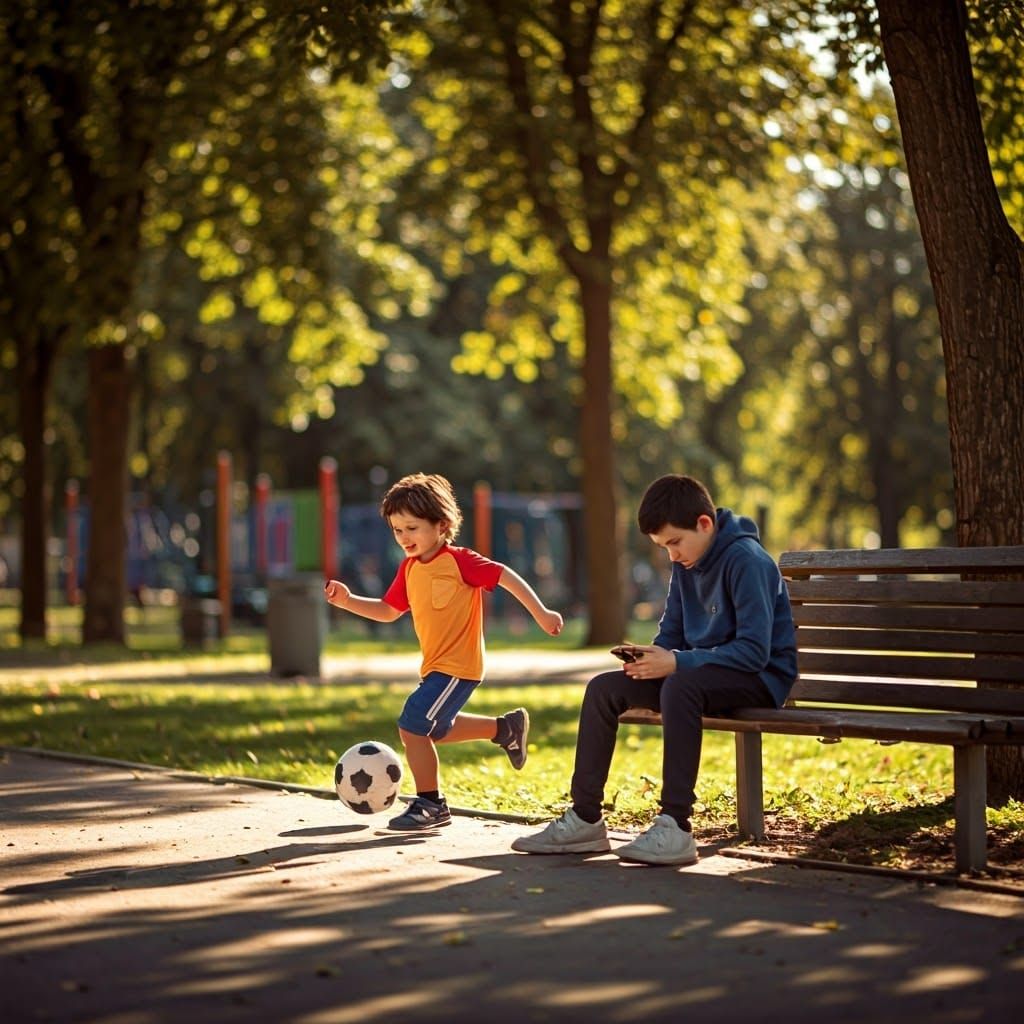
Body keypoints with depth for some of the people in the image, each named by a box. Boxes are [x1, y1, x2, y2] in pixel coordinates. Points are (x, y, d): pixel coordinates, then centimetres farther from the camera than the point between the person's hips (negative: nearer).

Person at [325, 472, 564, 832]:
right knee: (436, 730, 25)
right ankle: (505, 727, 40)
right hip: (434, 666, 9)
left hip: (457, 666, -9)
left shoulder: (459, 561, -16)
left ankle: (430, 805, -1)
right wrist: (348, 601, 1)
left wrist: (541, 613, -18)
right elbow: (387, 611, 15)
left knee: (412, 727, -14)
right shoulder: (409, 569, 7)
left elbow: (506, 576, -16)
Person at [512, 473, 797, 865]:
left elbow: (755, 651, -24)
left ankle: (675, 828, -38)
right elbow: (670, 634, 16)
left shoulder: (747, 561, -19)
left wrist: (677, 661, -27)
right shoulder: (685, 563, 7)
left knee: (680, 684, -38)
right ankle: (584, 819, -5)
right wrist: (649, 657, -9)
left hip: (761, 677, -9)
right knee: (603, 688, -6)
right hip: (704, 673, 9)